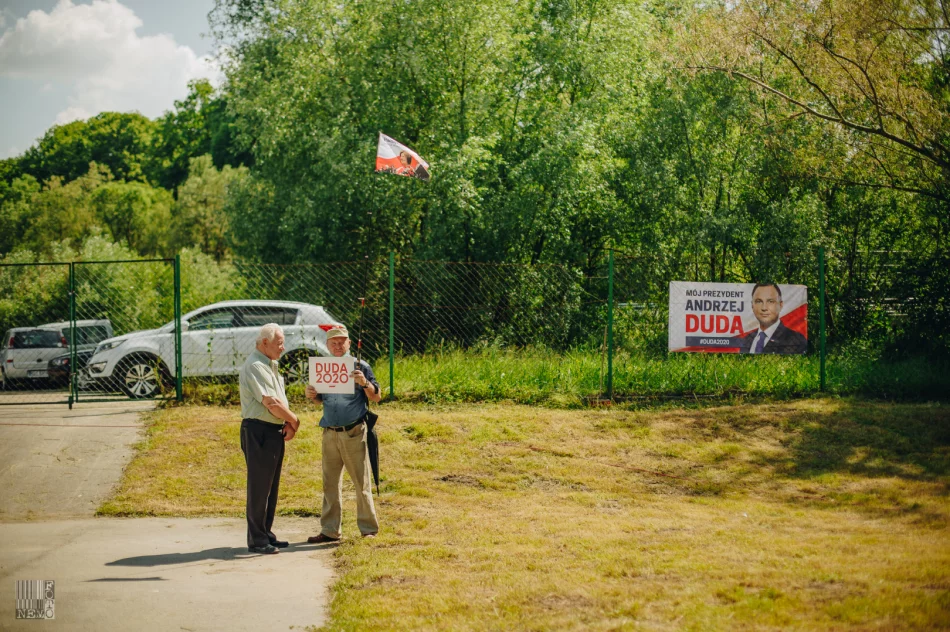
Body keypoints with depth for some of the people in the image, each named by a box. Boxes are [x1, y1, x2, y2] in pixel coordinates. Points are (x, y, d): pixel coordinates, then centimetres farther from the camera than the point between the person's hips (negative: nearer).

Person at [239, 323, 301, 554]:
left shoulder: (270, 365, 17)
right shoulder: (255, 366, -15)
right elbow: (271, 403, -21)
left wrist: (288, 423, -1)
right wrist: (294, 421, -8)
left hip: (274, 431, 10)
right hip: (259, 431, -10)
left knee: (271, 487, 14)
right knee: (259, 487, -5)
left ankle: (266, 534, 23)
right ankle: (257, 540, 0)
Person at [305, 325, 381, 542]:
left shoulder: (360, 367, -3)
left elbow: (376, 397, -3)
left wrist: (364, 383, -21)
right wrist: (311, 395, -1)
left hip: (354, 433, -5)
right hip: (330, 433, 5)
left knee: (362, 483, 0)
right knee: (330, 484, 10)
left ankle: (368, 529, 8)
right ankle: (330, 530, 17)